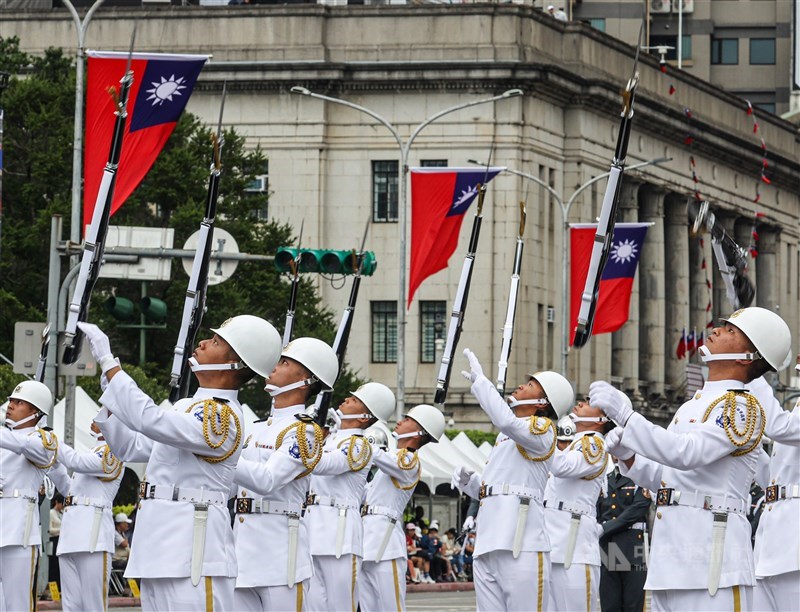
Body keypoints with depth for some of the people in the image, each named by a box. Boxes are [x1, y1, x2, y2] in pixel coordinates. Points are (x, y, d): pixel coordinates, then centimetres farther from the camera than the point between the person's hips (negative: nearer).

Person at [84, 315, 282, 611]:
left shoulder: (223, 417, -14)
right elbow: (131, 448, 24)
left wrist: (107, 361, -21)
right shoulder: (186, 406, 17)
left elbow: (148, 419, -26)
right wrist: (110, 391, 13)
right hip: (162, 552, 10)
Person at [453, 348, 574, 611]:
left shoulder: (542, 429, 0)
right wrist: (469, 482, 10)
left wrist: (479, 379, -12)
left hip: (522, 547, -8)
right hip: (487, 547, 8)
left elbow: (506, 421, -21)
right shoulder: (506, 437, 27)